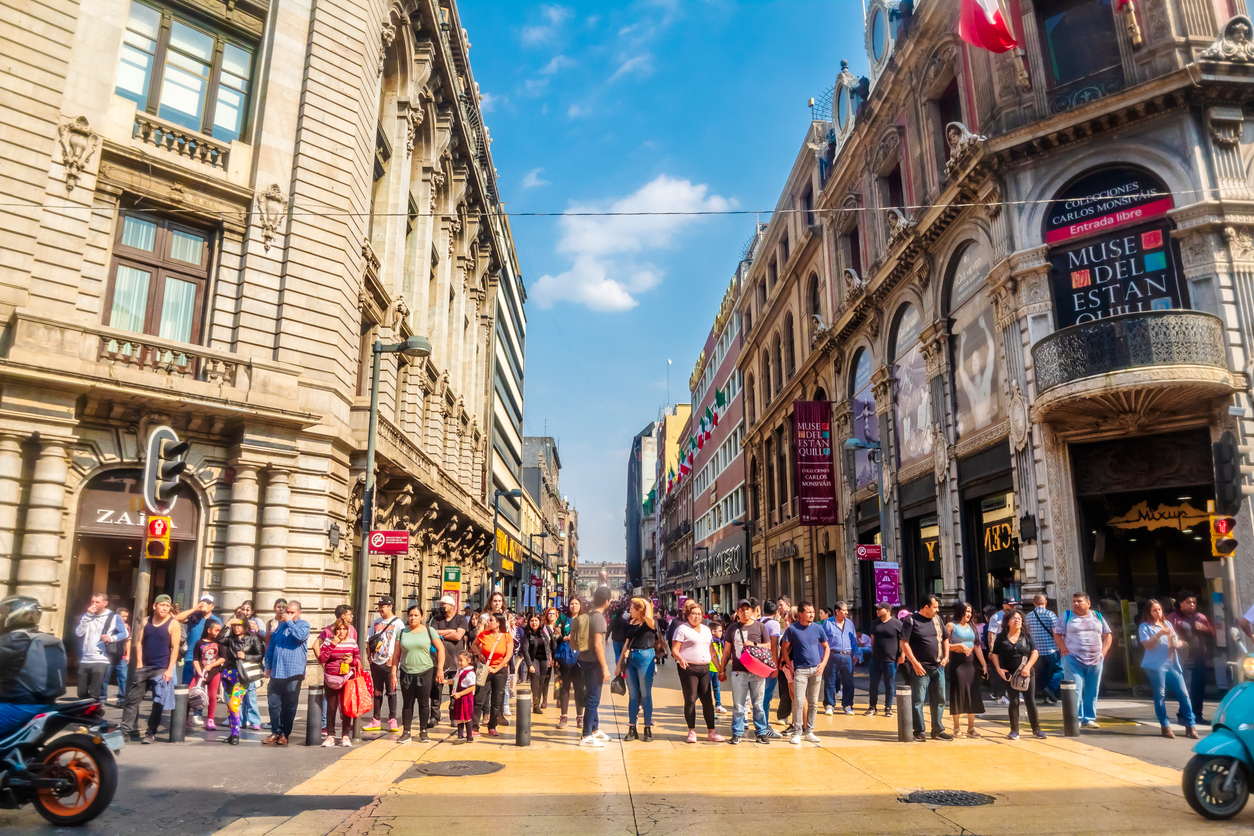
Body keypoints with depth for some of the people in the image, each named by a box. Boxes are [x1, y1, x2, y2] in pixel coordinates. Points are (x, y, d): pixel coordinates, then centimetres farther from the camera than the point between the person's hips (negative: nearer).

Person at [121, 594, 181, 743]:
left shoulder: (173, 624, -5)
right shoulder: (146, 621, 8)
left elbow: (175, 647, -8)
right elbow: (140, 643, 8)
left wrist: (170, 669, -14)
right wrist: (139, 664, -2)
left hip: (162, 669, -4)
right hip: (144, 667, 4)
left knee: (158, 703, -2)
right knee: (133, 698, 6)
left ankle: (151, 733, 5)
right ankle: (126, 728, 15)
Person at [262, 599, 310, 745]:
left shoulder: (303, 624, 1)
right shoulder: (280, 625, 15)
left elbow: (300, 636, -22)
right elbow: (270, 646, 18)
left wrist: (289, 622, -12)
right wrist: (268, 666, 12)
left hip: (293, 672, -4)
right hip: (276, 672, 5)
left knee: (289, 705, 3)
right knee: (273, 703, 4)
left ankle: (285, 733, 13)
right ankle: (275, 732, 15)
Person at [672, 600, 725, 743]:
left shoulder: (706, 630, 17)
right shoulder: (682, 629, -2)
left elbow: (712, 652, 22)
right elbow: (674, 649, -8)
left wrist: (720, 670, 18)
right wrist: (681, 659, -28)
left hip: (704, 668, 5)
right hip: (688, 668, -5)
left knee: (707, 700, 3)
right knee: (690, 699, -3)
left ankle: (711, 732, 9)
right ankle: (691, 731, 8)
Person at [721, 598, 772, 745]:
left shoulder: (760, 626, 6)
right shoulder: (732, 628, 9)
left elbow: (768, 646, 9)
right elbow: (727, 651, 14)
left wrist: (754, 644, -8)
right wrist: (722, 670, 14)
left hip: (758, 671, 0)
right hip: (738, 671, 1)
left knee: (758, 704, 6)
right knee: (737, 705, 3)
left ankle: (761, 732, 17)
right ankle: (737, 733, 12)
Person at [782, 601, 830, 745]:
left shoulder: (818, 628, 4)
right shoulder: (792, 629, -5)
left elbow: (826, 647, 13)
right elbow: (784, 649, 0)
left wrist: (823, 663, -1)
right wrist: (791, 667, -6)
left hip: (816, 669, 3)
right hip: (800, 669, -3)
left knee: (813, 702, 9)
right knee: (799, 701, -10)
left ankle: (809, 731, 19)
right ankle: (797, 733, -1)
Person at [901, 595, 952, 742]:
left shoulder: (937, 619, 12)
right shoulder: (911, 620, -8)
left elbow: (945, 639, 22)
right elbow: (904, 643, -11)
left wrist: (946, 657, 8)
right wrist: (915, 662, -16)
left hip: (938, 667, 6)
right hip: (921, 668, -6)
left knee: (939, 700, 12)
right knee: (918, 700, -3)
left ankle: (938, 731, 23)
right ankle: (919, 732, 5)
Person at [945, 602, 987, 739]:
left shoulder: (972, 627, 13)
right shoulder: (951, 626, -4)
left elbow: (977, 646, 13)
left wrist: (984, 664, 10)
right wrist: (959, 645, -19)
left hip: (970, 662, 6)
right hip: (957, 662, -6)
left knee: (973, 695, 6)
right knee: (958, 694, -1)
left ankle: (971, 728, 15)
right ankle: (956, 728, 8)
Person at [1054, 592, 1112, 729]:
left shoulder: (1098, 616, 11)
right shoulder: (1067, 616, 2)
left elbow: (1108, 636, 15)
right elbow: (1057, 635, 0)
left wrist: (1103, 652, 4)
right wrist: (1065, 651, -10)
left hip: (1095, 661, 3)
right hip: (1073, 660, -3)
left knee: (1092, 692, 8)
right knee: (1075, 690, -8)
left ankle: (1089, 719, 17)